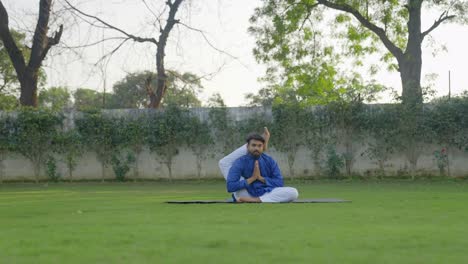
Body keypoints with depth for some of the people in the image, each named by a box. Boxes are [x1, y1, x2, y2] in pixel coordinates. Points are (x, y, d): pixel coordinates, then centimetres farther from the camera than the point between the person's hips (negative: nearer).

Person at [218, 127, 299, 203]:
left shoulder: (269, 161, 4)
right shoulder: (240, 162, -5)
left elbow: (279, 183, 0)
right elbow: (230, 187, -17)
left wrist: (261, 178, -11)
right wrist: (252, 179, -18)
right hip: (246, 195, -2)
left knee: (293, 192, -26)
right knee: (224, 163, -4)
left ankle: (256, 200, -32)